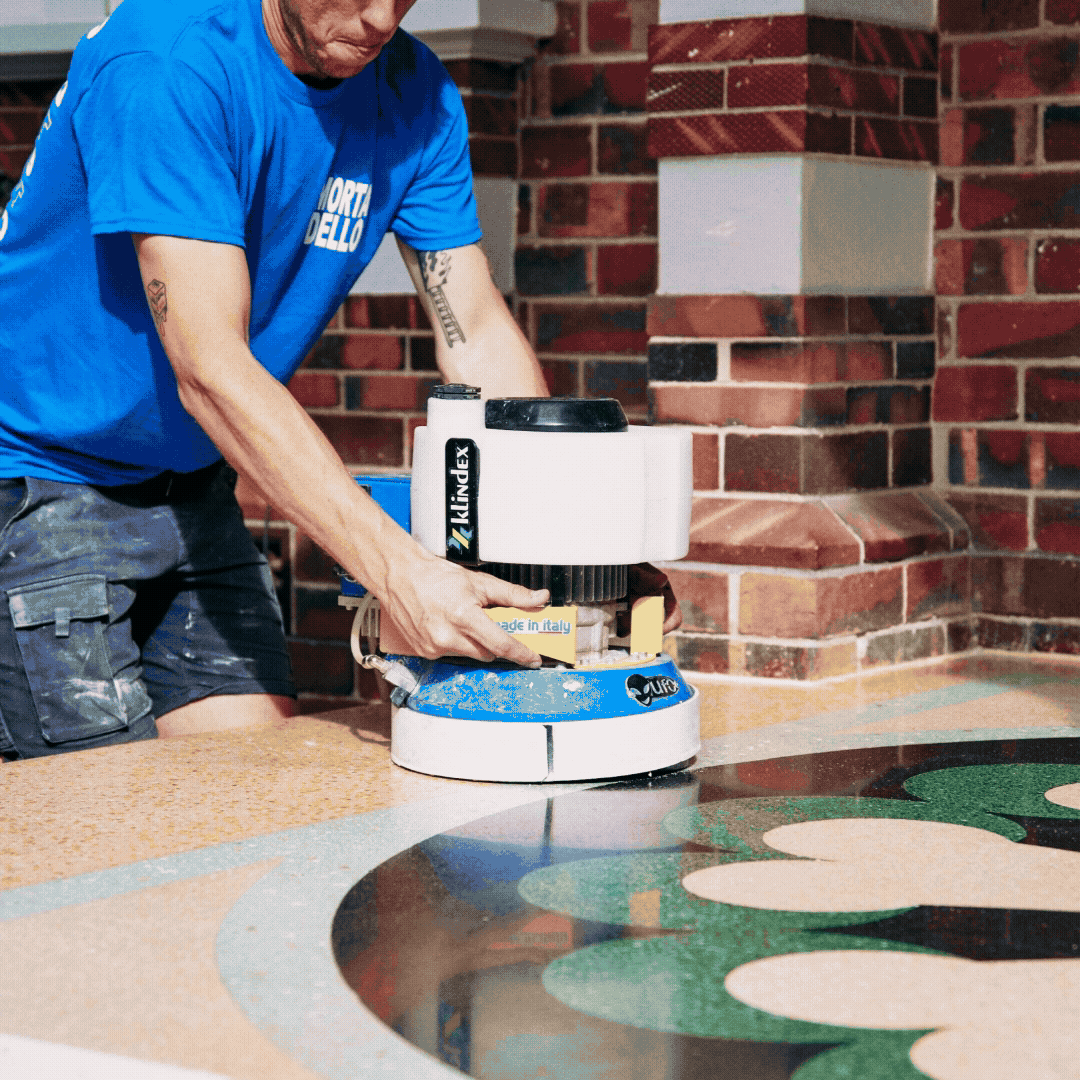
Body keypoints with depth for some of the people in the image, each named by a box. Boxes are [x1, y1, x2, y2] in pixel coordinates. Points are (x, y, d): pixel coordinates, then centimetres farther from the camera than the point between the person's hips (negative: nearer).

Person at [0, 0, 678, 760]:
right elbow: (210, 371, -32)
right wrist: (398, 571, -39)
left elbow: (478, 333, -4)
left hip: (192, 485, 7)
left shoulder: (414, 92, -4)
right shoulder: (165, 64, -26)